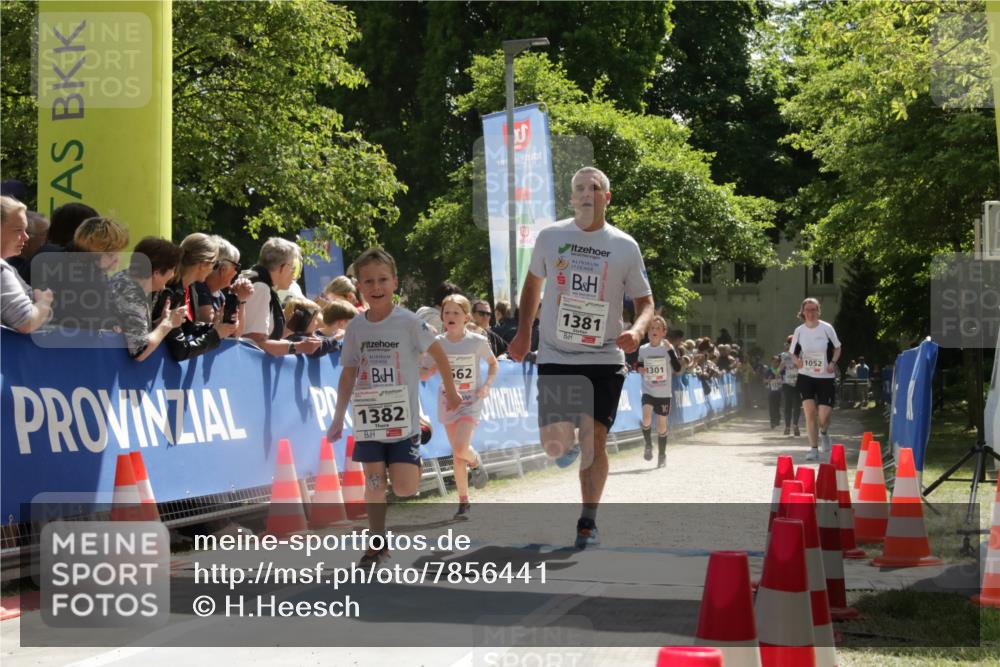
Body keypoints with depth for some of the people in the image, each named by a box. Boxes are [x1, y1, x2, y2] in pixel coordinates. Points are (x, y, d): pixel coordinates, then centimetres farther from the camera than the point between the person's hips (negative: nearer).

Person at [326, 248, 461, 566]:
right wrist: (338, 418, 9)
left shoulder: (408, 322, -10)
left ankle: (415, 466, 27)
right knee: (373, 483, 1)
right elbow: (348, 375, 9)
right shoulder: (356, 327, 2)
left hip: (403, 420, -3)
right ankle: (377, 543, 13)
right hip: (368, 421, 3)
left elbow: (439, 355, 0)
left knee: (404, 488, -8)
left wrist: (451, 392, 9)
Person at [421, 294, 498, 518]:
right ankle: (464, 502, 16)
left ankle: (476, 462, 13)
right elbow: (426, 373, 4)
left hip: (470, 401, -3)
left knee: (461, 448, -22)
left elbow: (493, 363, 9)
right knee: (457, 454, 6)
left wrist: (487, 385, -6)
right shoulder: (438, 343, -2)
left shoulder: (477, 341, -7)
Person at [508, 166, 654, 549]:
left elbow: (645, 301, 5)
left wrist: (637, 330, -16)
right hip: (556, 358, 1)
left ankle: (588, 521, 3)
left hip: (605, 359, -1)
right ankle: (568, 445, 35)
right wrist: (523, 333, 12)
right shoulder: (550, 238, 2)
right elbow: (533, 281, 18)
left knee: (594, 437, -9)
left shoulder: (625, 246, -1)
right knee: (554, 444, -4)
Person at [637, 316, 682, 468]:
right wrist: (640, 369, -5)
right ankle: (648, 445, 0)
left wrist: (669, 350, -24)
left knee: (661, 422, 4)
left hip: (664, 392, -1)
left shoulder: (668, 348, -5)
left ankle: (662, 455, 19)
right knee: (646, 416, -22)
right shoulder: (643, 349, 3)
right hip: (648, 391, 1)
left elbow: (677, 369, -14)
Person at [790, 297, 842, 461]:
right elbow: (793, 352, 11)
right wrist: (797, 360, -11)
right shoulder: (799, 331, 0)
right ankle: (814, 449, -2)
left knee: (824, 416, -6)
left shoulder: (827, 328, -5)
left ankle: (824, 433, 31)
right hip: (806, 376, 1)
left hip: (825, 377, -1)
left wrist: (832, 362, -12)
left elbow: (837, 348, 6)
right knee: (809, 411, -11)